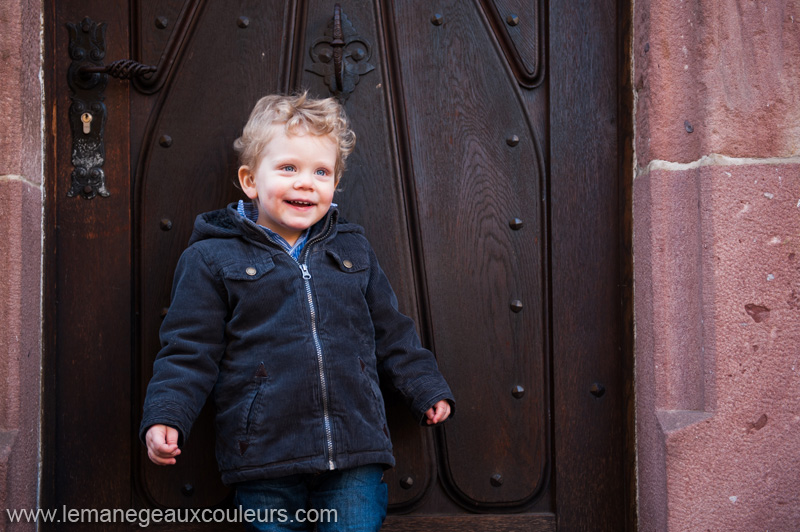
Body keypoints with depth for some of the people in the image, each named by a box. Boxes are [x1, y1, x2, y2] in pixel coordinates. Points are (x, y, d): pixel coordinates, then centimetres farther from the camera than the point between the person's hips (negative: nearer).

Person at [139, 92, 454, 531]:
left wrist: (427, 390, 19)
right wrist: (164, 417, -12)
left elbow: (391, 332, 21)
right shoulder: (212, 259, 1)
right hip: (264, 462, -2)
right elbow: (189, 351, 0)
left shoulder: (353, 250, 13)